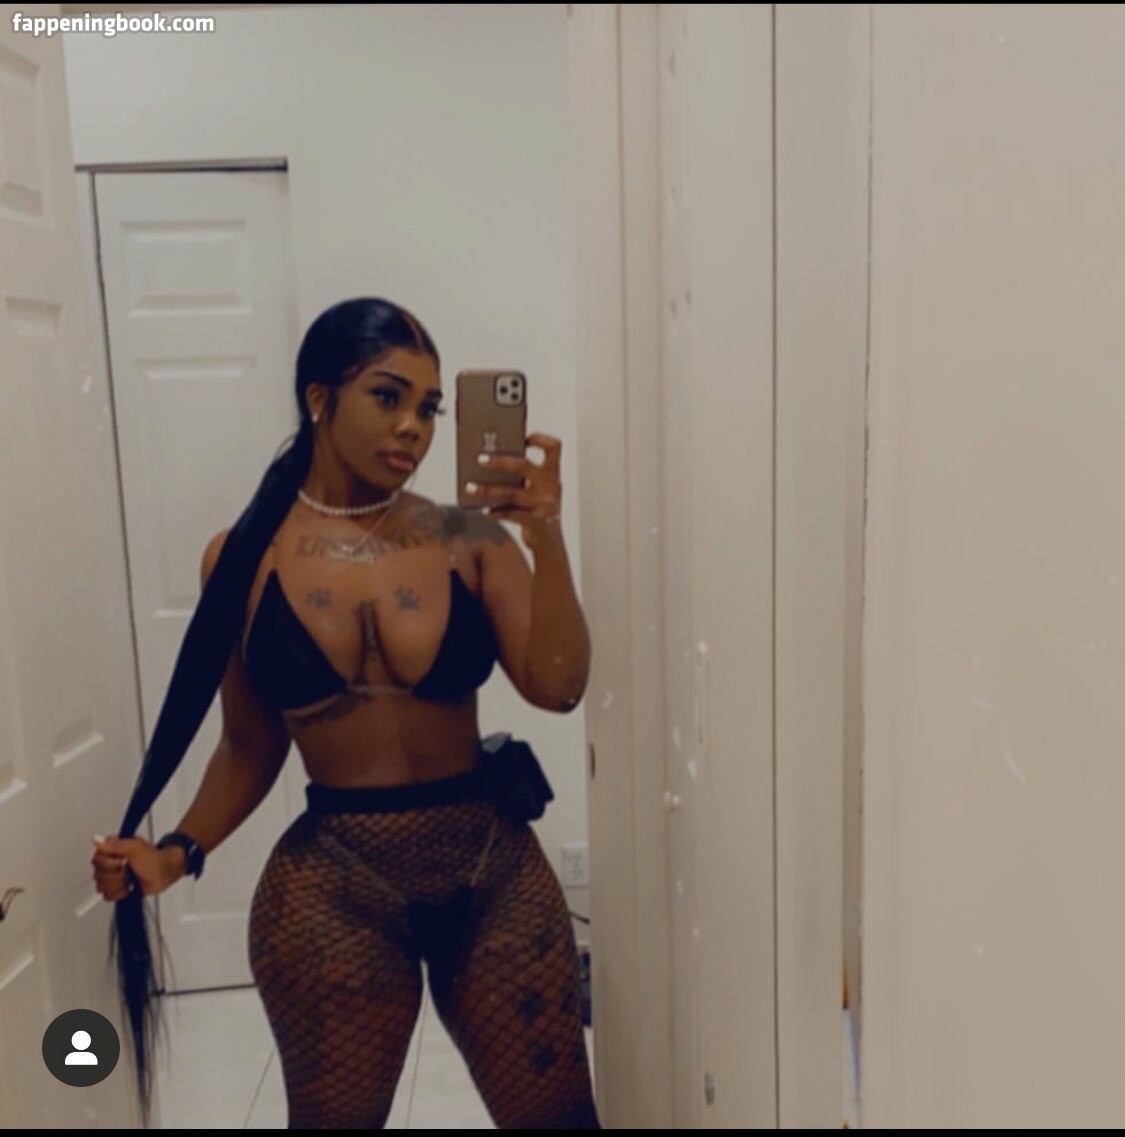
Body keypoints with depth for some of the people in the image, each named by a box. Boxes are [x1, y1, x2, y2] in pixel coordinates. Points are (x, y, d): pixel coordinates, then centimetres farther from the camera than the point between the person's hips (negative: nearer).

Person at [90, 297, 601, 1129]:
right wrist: (179, 853, -7)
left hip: (494, 869, 1)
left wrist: (547, 541, -23)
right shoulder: (244, 558, -3)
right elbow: (251, 747, 5)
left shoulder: (467, 539, -5)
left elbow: (557, 687, -13)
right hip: (332, 885, 0)